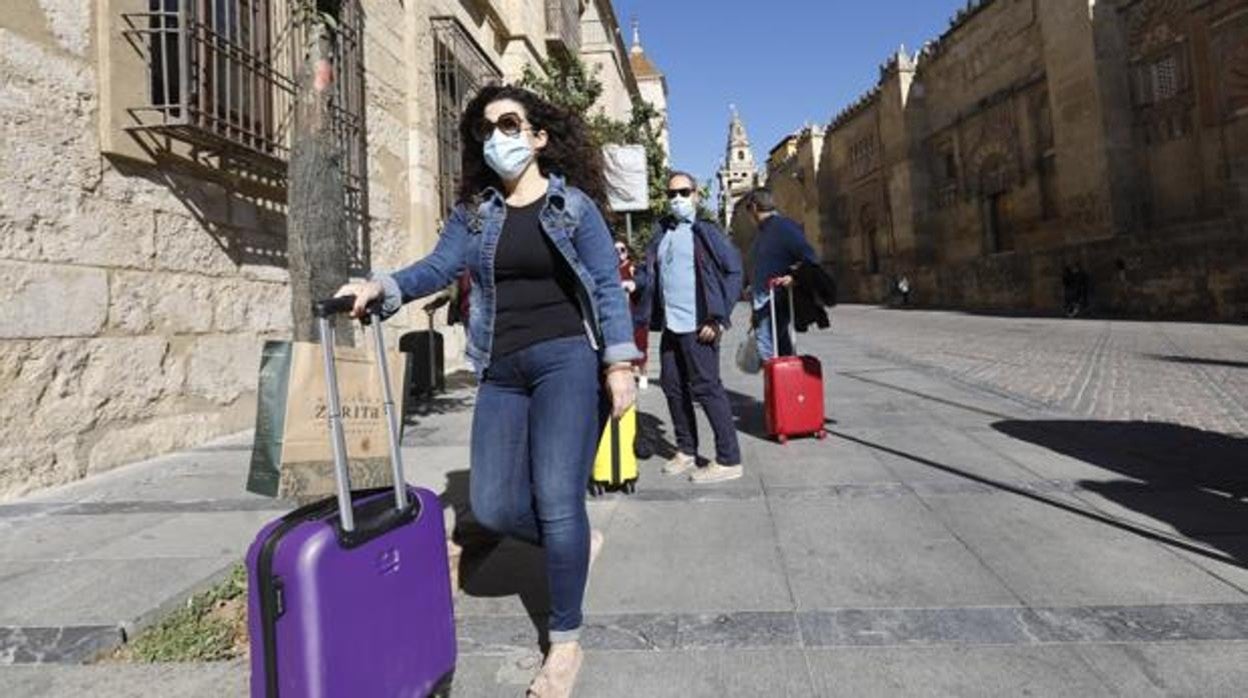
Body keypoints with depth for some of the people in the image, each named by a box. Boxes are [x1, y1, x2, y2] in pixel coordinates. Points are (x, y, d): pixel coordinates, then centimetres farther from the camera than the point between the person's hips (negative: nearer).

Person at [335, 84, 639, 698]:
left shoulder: (575, 205, 2)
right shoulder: (474, 212, 14)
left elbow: (607, 287, -2)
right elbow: (438, 266, 5)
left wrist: (619, 363, -10)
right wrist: (382, 286, -14)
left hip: (567, 359, -4)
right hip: (503, 371, 5)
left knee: (556, 499, -8)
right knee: (492, 505, 2)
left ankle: (565, 643, 11)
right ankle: (576, 542, 32)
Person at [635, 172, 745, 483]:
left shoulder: (705, 231, -4)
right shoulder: (662, 232, 14)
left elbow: (733, 271, -8)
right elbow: (651, 271, 16)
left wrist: (718, 318, -13)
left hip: (697, 325, -7)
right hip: (670, 324, 7)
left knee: (706, 387, -4)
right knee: (672, 385, 12)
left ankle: (729, 460, 7)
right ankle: (686, 452, 28)